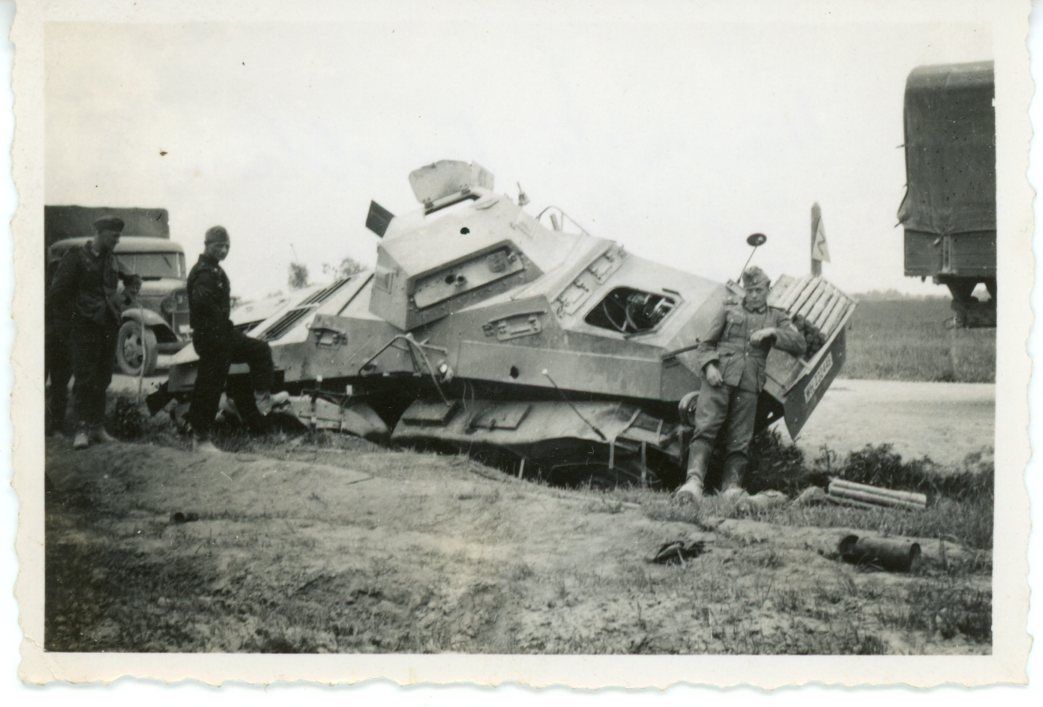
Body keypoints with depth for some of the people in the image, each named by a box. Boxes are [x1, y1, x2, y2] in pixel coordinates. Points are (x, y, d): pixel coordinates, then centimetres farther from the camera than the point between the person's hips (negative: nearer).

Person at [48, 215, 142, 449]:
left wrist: (128, 295, 12)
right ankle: (82, 429, -10)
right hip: (84, 327, -6)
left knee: (102, 378, 7)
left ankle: (97, 426, 13)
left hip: (109, 326, 6)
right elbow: (58, 290, -7)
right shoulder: (76, 257, -5)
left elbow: (132, 279, 30)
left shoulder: (112, 259, 14)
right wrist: (71, 309, -3)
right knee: (85, 378, -10)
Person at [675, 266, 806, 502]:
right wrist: (709, 365, -6)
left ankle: (731, 485, 1)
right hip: (719, 378, -1)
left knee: (739, 441, -2)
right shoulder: (729, 310, 19)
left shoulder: (776, 318, 21)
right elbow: (705, 344, 14)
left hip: (749, 386, 1)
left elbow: (799, 345, 9)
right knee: (705, 429, -16)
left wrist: (772, 332, -6)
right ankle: (694, 481, -24)